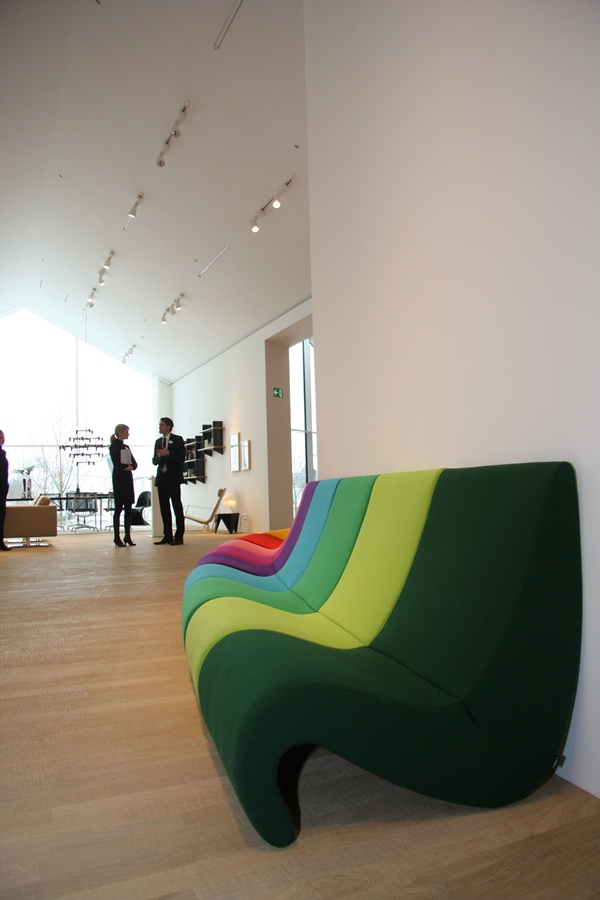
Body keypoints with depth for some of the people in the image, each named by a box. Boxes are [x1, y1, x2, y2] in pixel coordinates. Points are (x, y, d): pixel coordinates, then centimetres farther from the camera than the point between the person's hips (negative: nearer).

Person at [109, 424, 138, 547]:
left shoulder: (126, 446, 17)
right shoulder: (114, 446, -5)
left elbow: (134, 464, 11)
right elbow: (117, 464, -16)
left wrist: (130, 467, -9)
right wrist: (128, 466, -4)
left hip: (128, 478, 7)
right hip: (119, 478, -7)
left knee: (128, 508, 6)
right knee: (118, 508, -4)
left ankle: (128, 536, 11)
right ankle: (117, 537, 1)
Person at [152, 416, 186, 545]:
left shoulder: (177, 439, 1)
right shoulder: (158, 442, 16)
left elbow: (182, 458, -7)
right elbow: (154, 461, 15)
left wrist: (168, 453, -16)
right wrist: (158, 456, -6)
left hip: (173, 478, -6)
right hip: (161, 477, 6)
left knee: (177, 506, -5)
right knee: (164, 508, 5)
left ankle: (179, 536, -4)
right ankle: (167, 536, 9)